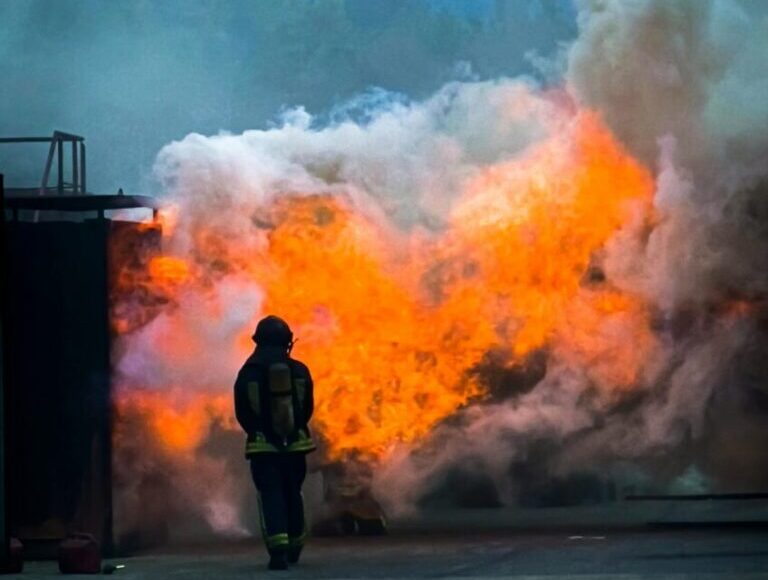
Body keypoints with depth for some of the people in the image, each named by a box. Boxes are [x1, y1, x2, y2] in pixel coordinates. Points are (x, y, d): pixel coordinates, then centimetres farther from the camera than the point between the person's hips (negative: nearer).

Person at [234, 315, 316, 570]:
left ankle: (278, 550, -20)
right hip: (295, 444, 2)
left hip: (262, 445, -2)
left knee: (270, 496, -4)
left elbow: (242, 413, 0)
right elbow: (308, 408, 6)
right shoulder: (300, 371, -1)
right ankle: (294, 548, 29)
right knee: (293, 494, 18)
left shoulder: (248, 372, -5)